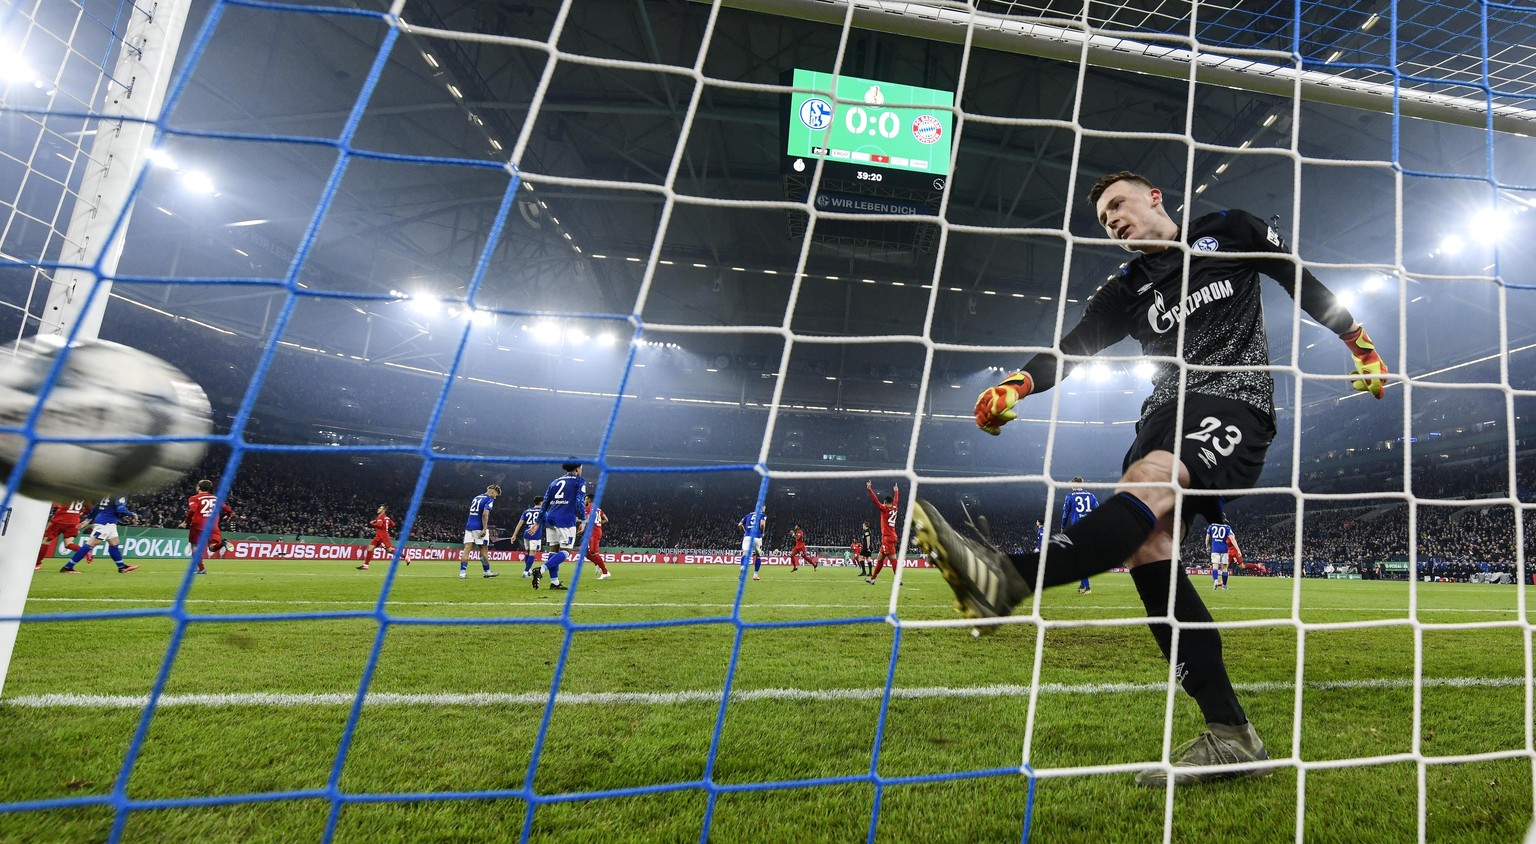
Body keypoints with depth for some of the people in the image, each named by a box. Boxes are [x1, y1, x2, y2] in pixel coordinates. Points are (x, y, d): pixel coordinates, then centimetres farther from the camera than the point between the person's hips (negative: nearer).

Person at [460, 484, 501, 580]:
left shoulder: (476, 497, 20)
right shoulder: (489, 499, -5)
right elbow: (485, 514, -18)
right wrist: (484, 529, -20)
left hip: (469, 525, 7)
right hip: (479, 527, -7)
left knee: (467, 549, -1)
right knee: (484, 550, 5)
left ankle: (462, 573, -9)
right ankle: (487, 572, 16)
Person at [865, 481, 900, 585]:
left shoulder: (885, 509, -7)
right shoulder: (894, 509, 13)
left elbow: (876, 500, -13)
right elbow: (896, 501, 32)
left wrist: (870, 489, -12)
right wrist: (896, 491, 47)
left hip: (887, 538, -8)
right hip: (892, 537, 8)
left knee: (893, 559, -12)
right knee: (880, 559, 12)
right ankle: (872, 579, 16)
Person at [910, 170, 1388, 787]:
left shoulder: (1230, 231, 16)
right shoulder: (1127, 290, 20)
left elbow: (1304, 284, 24)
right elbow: (1072, 348, 6)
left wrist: (1361, 347, 26)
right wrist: (1014, 386, -12)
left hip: (1235, 403, -4)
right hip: (1166, 412, 4)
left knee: (1147, 481, -33)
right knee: (1145, 547, -18)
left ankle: (1009, 578, -55)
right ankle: (1229, 735, -16)